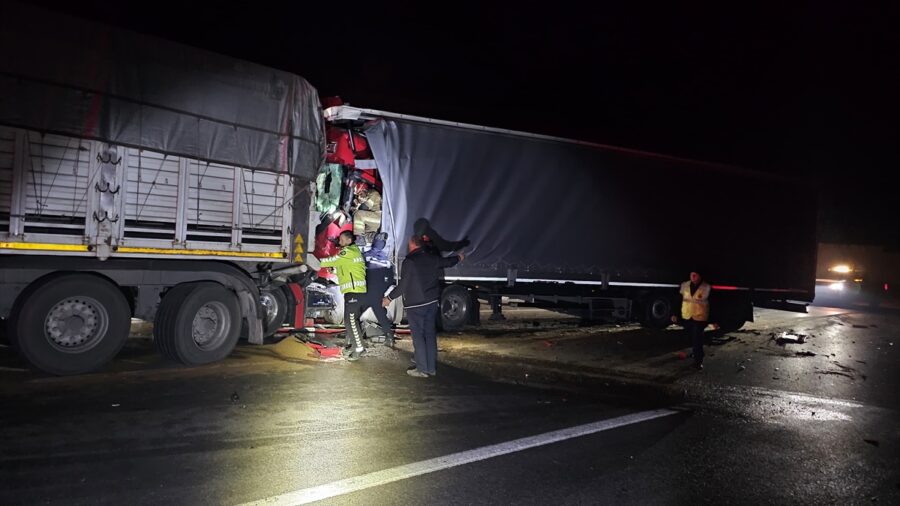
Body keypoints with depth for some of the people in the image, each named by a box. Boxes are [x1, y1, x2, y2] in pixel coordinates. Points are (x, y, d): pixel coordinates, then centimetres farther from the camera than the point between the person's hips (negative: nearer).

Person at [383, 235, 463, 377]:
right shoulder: (432, 258, 5)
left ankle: (422, 369, 1)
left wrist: (389, 298, -4)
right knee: (430, 334, 11)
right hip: (432, 302, 7)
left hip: (415, 305, -6)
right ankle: (431, 368, 17)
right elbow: (447, 262, 24)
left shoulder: (409, 262, -15)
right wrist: (459, 258, 46)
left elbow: (403, 285, -16)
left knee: (418, 336, -1)